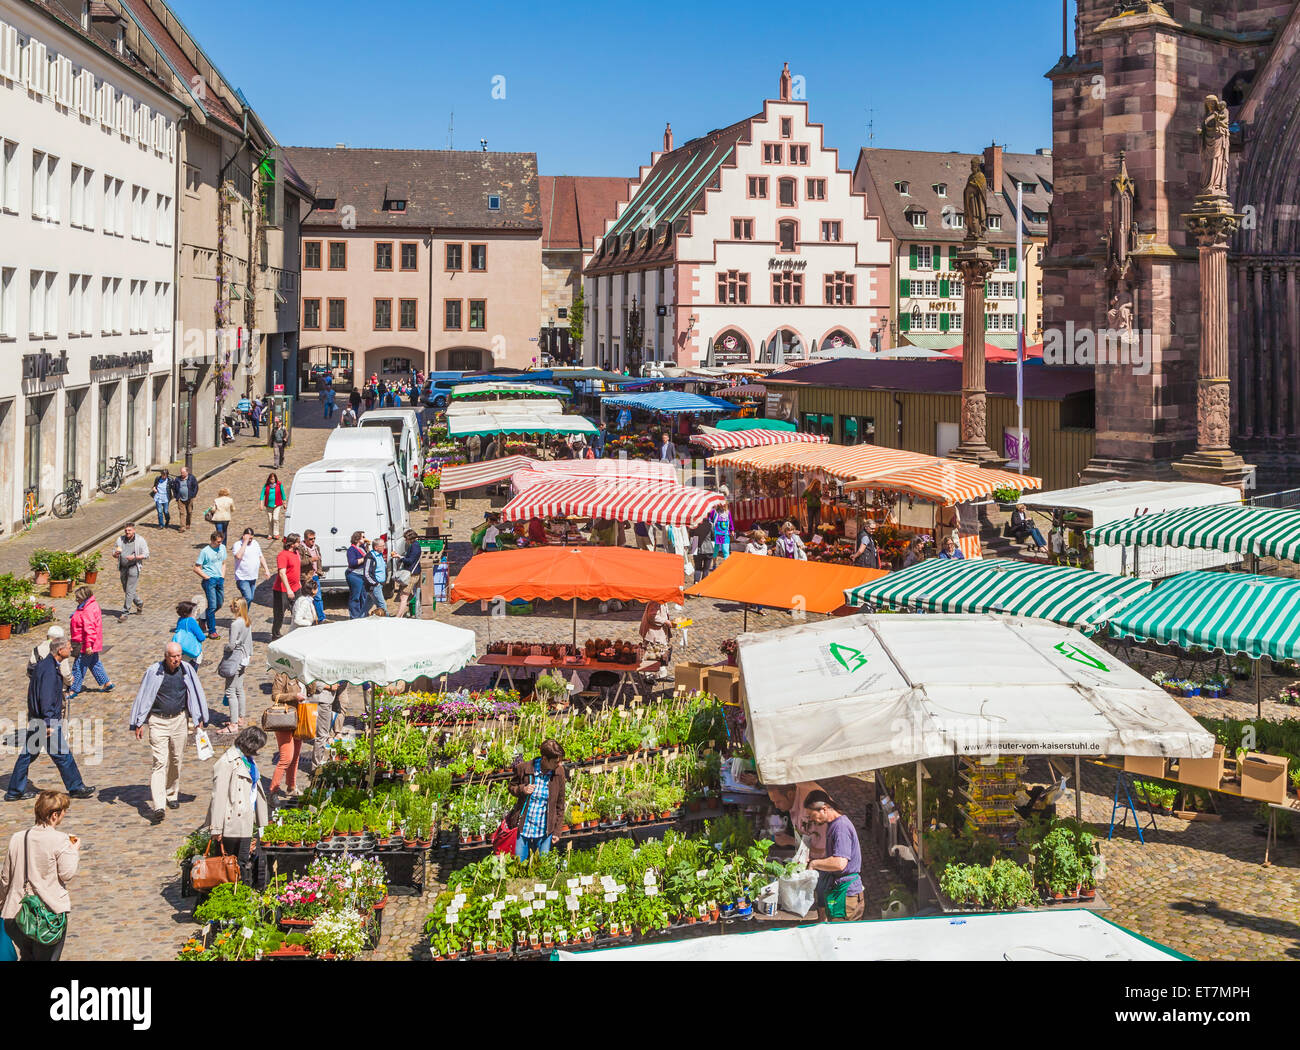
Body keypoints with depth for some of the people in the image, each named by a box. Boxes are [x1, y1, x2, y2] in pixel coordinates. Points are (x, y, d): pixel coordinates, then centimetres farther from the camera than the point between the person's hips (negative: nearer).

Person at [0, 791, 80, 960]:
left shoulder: (17, 838, 2)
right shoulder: (60, 840, -13)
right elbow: (66, 873, -14)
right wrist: (75, 850, 2)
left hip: (17, 912, 4)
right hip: (51, 912, -4)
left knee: (27, 957, 22)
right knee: (47, 958, 6)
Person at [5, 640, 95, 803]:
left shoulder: (44, 664, 10)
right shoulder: (50, 670, -21)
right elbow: (46, 699, -25)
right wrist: (49, 723, -24)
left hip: (35, 719, 10)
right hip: (47, 719, -10)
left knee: (27, 754, 12)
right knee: (63, 755, 2)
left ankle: (15, 791, 17)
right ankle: (76, 788, 12)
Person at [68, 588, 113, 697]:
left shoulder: (88, 611, -25)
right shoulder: (92, 605, 8)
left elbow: (89, 629, -28)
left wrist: (88, 645, -28)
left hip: (85, 646, -11)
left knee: (79, 667, 0)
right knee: (94, 664, 21)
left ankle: (74, 690, 10)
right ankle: (107, 684, 27)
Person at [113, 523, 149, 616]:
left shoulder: (140, 540, -4)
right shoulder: (120, 539, 7)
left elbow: (146, 554, -5)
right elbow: (114, 554, 13)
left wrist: (134, 557, -20)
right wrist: (116, 554, -11)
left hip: (133, 567, -5)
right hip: (123, 568, 5)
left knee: (129, 591, -9)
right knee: (126, 590, 14)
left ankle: (125, 612, -5)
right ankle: (139, 604, 36)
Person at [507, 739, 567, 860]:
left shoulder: (559, 772, -5)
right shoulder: (524, 768, -11)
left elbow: (560, 804, 4)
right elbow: (511, 787, 8)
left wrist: (557, 831, 3)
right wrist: (522, 790, -15)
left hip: (544, 832, 1)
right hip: (523, 828, -1)